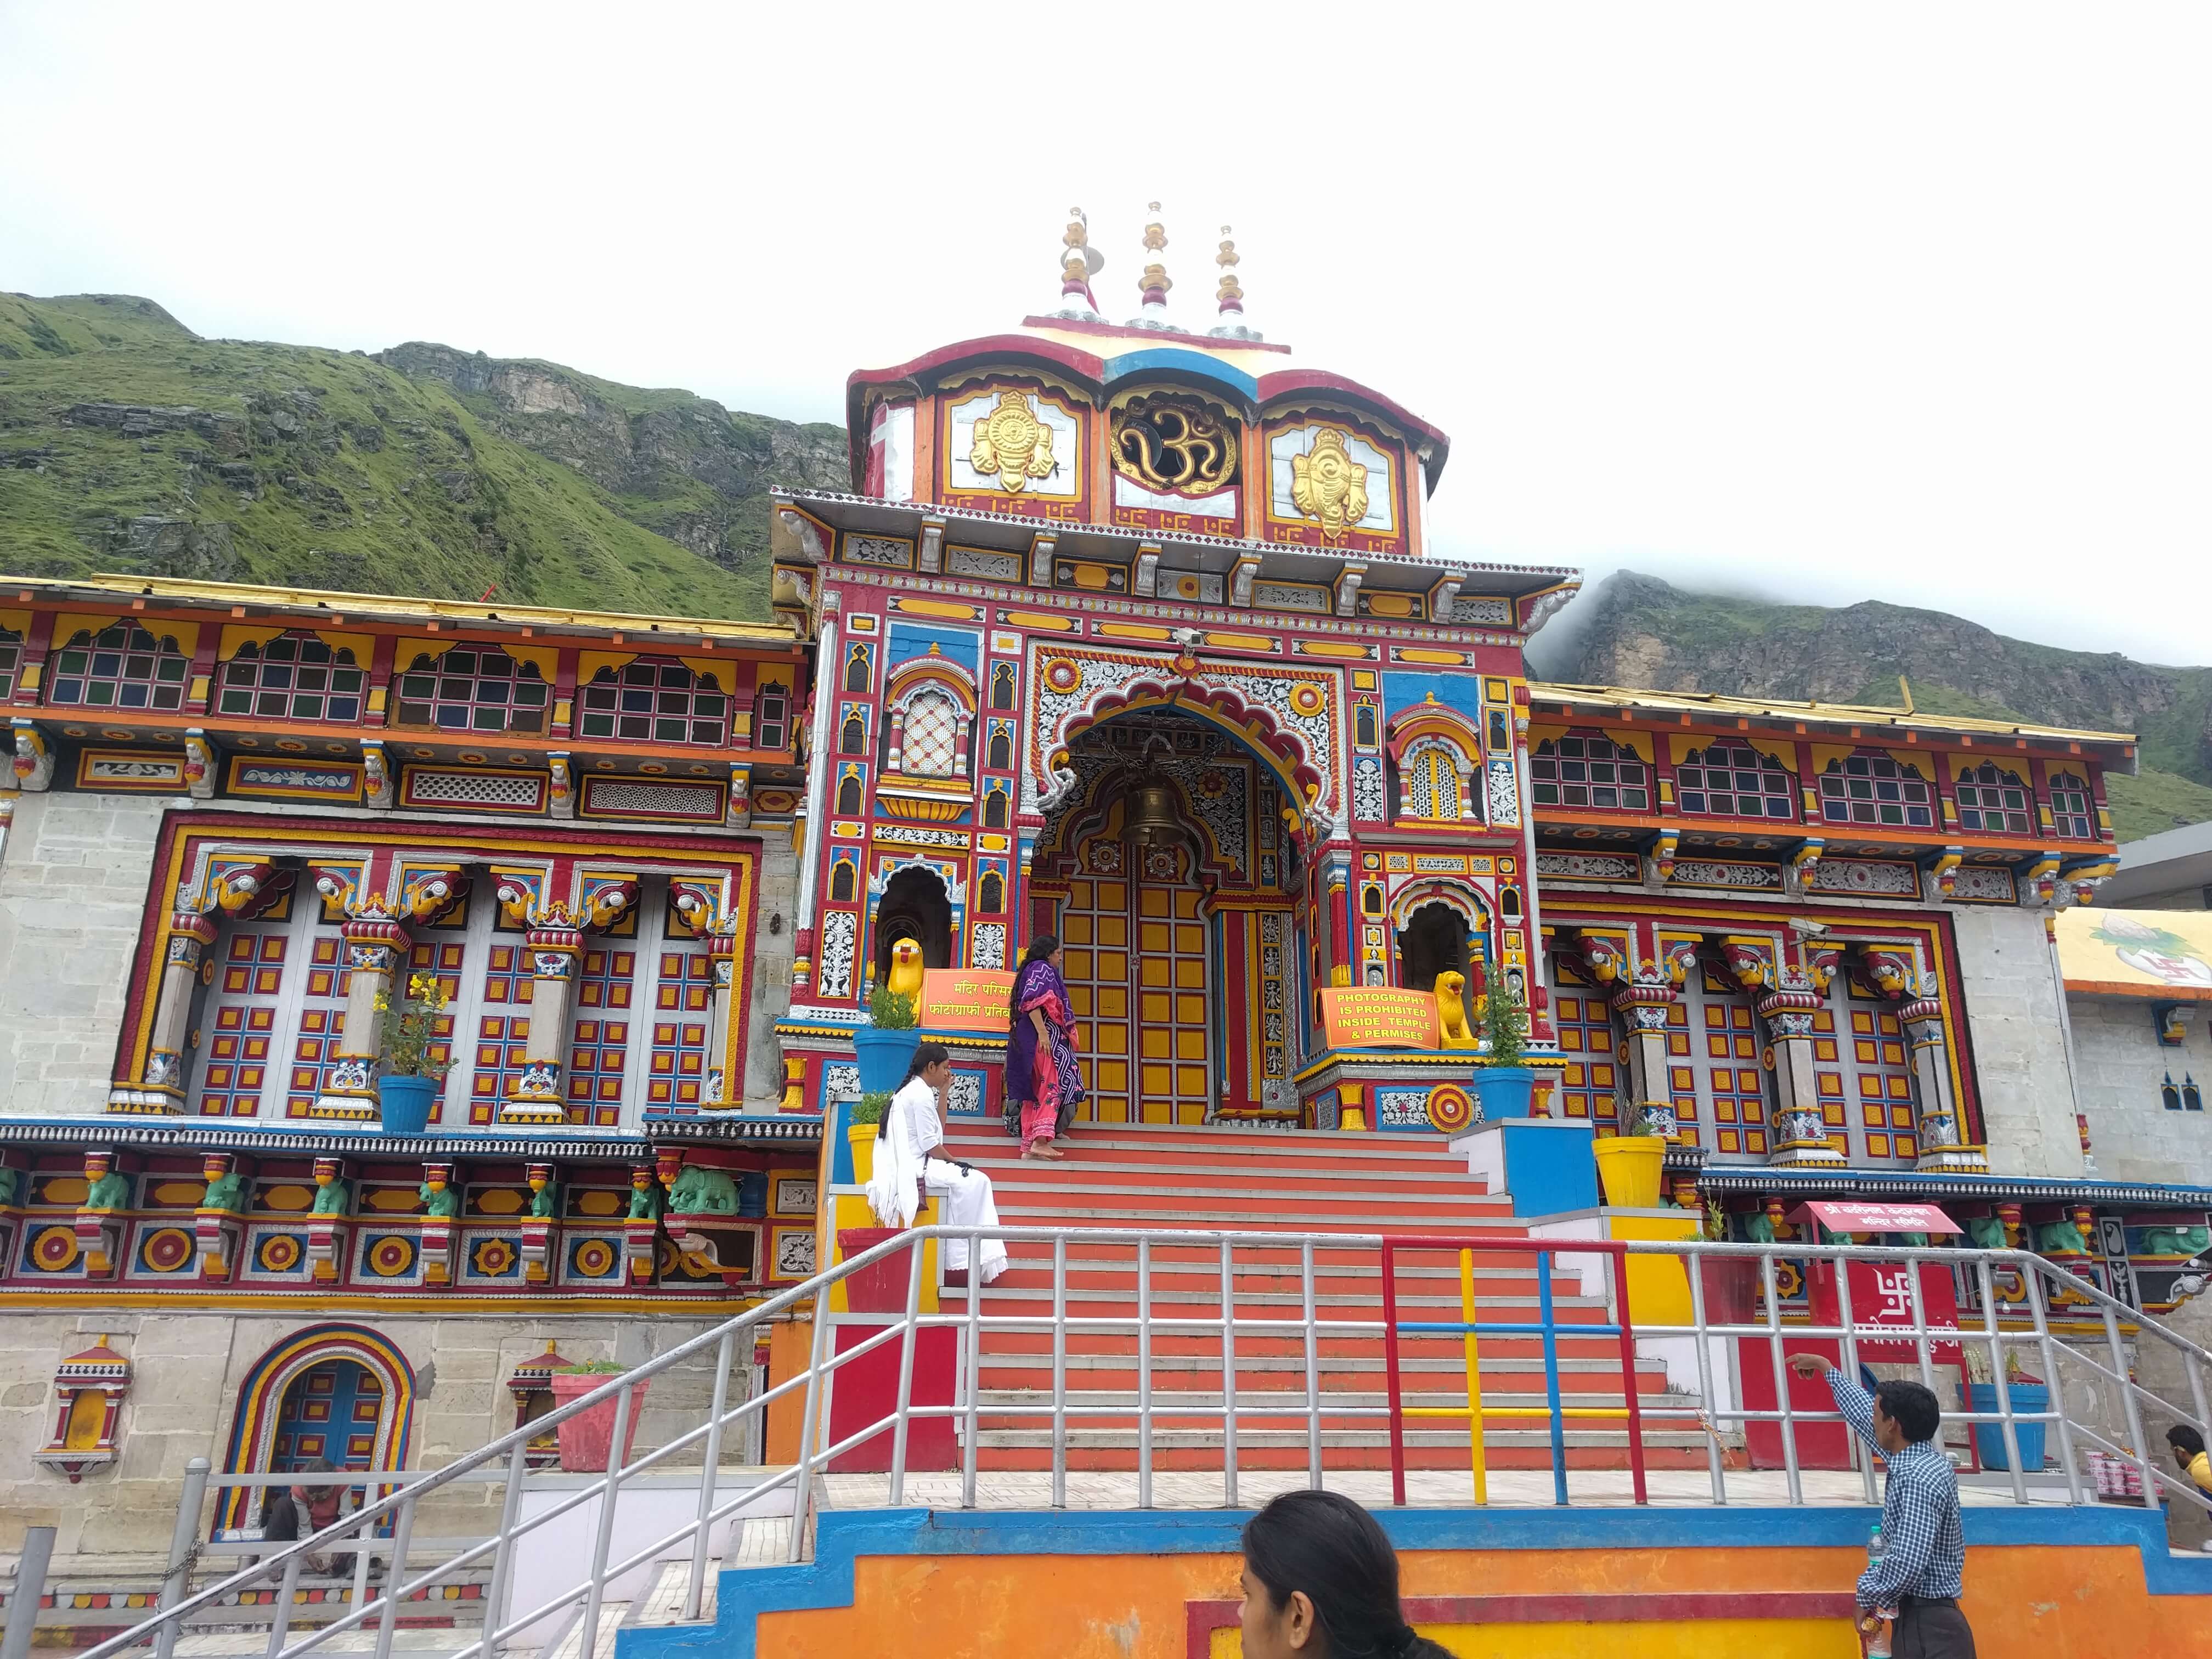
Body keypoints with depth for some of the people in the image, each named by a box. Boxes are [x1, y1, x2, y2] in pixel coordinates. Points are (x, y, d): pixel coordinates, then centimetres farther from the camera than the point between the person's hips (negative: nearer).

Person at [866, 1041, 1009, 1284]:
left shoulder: (913, 1090, 19)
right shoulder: (921, 1094, -13)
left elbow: (937, 1131, 21)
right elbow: (931, 1145, -16)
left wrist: (943, 1094, 17)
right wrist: (954, 1162, -1)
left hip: (906, 1168, 10)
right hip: (914, 1170, -10)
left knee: (975, 1180, 13)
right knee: (974, 1181, -14)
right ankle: (960, 1257, -10)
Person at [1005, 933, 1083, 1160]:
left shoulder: (1033, 970, 25)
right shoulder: (1042, 968, -4)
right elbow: (1032, 1001, -17)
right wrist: (1042, 1032, -23)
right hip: (1045, 1034, -10)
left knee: (1036, 1090, 5)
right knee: (1053, 1084, -13)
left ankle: (1029, 1146, 1)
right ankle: (1040, 1140, -22)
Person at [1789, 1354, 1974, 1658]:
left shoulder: (1918, 1479, -21)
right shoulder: (1915, 1458, 9)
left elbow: (1906, 1565, -27)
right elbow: (1863, 1412, 26)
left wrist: (1868, 1595, -10)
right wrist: (1825, 1367, 39)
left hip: (1928, 1627, -9)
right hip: (1921, 1619, 9)